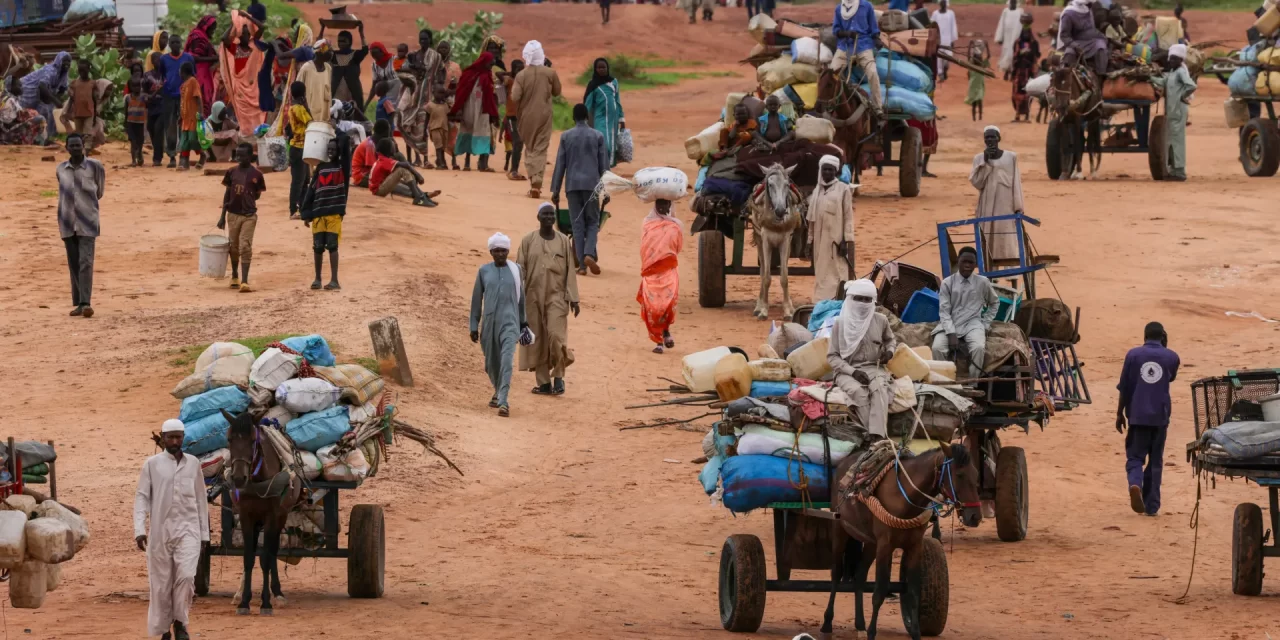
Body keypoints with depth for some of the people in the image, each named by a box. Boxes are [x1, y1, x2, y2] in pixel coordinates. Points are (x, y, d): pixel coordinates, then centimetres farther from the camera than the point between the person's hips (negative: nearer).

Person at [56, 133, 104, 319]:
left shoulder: (94, 166, -4)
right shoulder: (60, 170, 4)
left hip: (87, 223, -3)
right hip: (68, 223, 3)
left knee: (86, 262, -13)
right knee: (73, 264, 6)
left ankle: (85, 302, -17)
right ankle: (78, 303, 13)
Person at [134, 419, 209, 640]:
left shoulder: (193, 463, 7)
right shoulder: (152, 464, 0)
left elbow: (201, 499, 12)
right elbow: (142, 497, -3)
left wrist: (204, 534, 11)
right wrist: (139, 529, -14)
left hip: (188, 529, 1)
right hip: (160, 531, -1)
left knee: (186, 576, -16)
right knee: (161, 582, 4)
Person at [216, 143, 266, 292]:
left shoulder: (256, 174, -5)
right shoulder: (232, 172, 3)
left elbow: (257, 195, 6)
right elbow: (227, 193, 8)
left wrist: (245, 199, -9)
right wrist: (222, 216, 7)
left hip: (249, 215, -3)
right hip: (233, 214, 3)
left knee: (245, 247, -9)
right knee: (233, 247, 13)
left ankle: (244, 281, -11)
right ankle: (234, 276, 31)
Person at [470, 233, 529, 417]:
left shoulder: (515, 270, 4)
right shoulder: (484, 271, 4)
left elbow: (521, 297, 13)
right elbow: (476, 300, 8)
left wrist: (523, 322, 18)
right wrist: (474, 326, 6)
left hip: (509, 321, -2)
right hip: (489, 322, 2)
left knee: (507, 359, -18)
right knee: (491, 362, 11)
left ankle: (503, 401, -24)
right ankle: (498, 392, 40)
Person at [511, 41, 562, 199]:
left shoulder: (521, 75, -10)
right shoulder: (550, 73, -7)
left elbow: (515, 97, -15)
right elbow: (556, 92, 5)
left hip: (527, 116, 0)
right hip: (544, 115, 0)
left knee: (529, 147, 15)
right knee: (541, 150, 2)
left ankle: (532, 178, 6)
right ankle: (537, 182, -12)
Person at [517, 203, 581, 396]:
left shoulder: (563, 241, 4)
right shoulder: (528, 241, 4)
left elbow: (570, 271, 4)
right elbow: (520, 269, 3)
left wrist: (573, 299, 0)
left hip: (556, 296, -1)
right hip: (533, 297, 1)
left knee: (556, 335, -15)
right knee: (537, 340, 3)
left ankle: (558, 375, 1)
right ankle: (543, 382, 9)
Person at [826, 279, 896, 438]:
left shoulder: (880, 320, 6)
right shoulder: (841, 324, -1)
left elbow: (890, 339, 29)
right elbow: (832, 357, 0)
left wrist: (890, 350, 4)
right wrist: (853, 372, -15)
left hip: (874, 368, 1)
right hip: (847, 371, -1)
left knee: (879, 388, -35)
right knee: (858, 391, -37)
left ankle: (877, 437, -47)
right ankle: (872, 434, -39)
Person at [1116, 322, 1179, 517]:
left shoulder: (1133, 355, -1)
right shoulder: (1171, 357, 2)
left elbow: (1124, 388, 0)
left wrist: (1119, 413, 9)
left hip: (1137, 415, -1)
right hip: (1160, 415, 1)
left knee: (1135, 457, 4)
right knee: (1155, 460, 10)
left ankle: (1135, 484, -26)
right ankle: (1151, 505, 8)